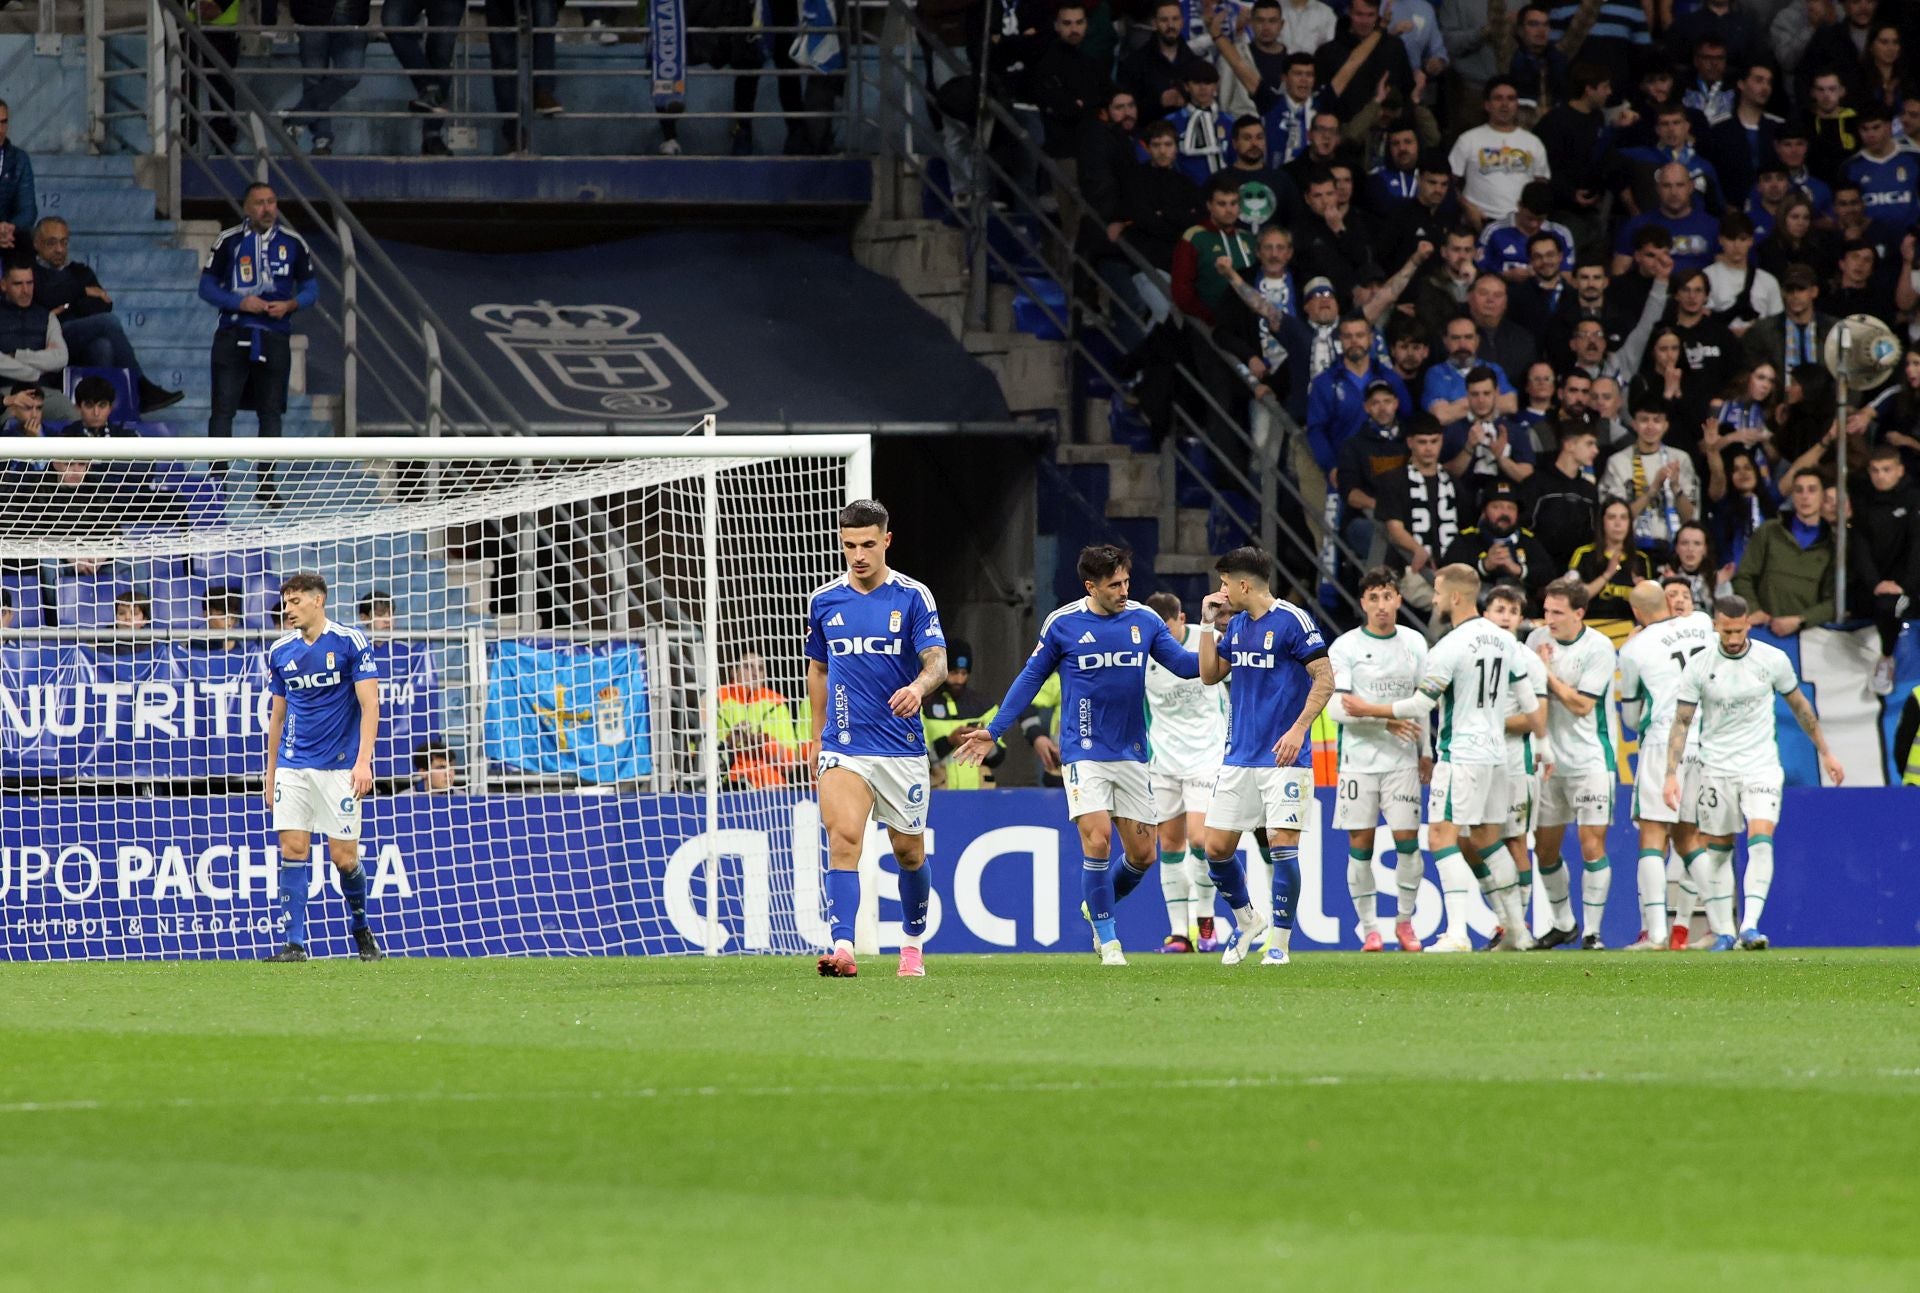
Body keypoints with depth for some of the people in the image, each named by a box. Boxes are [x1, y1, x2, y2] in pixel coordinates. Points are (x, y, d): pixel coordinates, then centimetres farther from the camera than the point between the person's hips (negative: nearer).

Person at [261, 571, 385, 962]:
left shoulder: (351, 642, -6)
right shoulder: (280, 651, 8)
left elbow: (369, 704, -8)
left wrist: (363, 760, -18)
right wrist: (270, 772, 15)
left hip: (339, 767, -4)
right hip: (293, 765, 4)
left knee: (344, 857, -2)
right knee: (293, 850, -7)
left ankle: (361, 929, 23)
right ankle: (295, 943, -5)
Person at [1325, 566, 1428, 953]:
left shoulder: (1414, 642, 7)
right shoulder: (1345, 647, -5)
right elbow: (1335, 706, -12)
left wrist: (1426, 751, 16)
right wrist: (1385, 719, -21)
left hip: (1402, 760, 2)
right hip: (1359, 759, -2)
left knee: (1407, 839, -5)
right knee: (1360, 844, -1)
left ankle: (1405, 921, 11)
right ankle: (1369, 929, 8)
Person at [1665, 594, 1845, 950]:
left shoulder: (1773, 660, -3)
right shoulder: (1699, 667, -5)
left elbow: (1799, 706, 12)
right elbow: (1681, 723, -2)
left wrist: (1825, 752, 17)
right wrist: (1671, 774, -9)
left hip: (1762, 767, -1)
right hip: (1716, 770, 1)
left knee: (1761, 841, -18)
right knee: (1717, 850, 4)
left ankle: (1750, 926, -22)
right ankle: (1723, 931, 14)